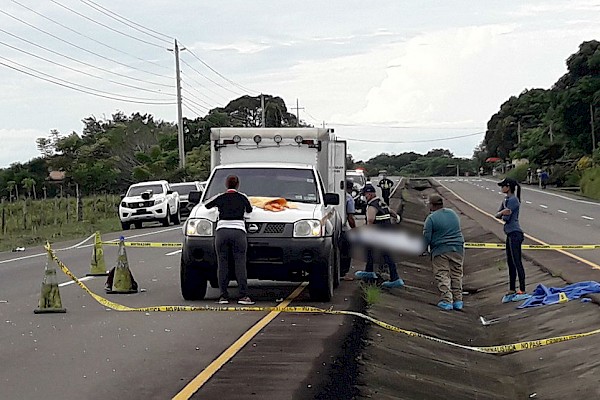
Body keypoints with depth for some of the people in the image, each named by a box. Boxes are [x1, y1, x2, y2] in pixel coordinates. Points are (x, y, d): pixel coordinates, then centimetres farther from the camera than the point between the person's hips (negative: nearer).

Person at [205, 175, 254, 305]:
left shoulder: (220, 197, 10)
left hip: (221, 232, 1)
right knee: (240, 264, -2)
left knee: (222, 264, 3)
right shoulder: (243, 197, 10)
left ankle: (223, 296, 0)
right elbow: (249, 210, 26)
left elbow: (206, 205, 26)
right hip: (238, 232, -1)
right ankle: (243, 296, -8)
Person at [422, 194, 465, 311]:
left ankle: (447, 301, -7)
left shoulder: (431, 218, -10)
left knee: (442, 276, -1)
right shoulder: (453, 213, 10)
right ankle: (458, 301, 13)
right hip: (457, 249, 6)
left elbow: (426, 237, -11)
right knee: (456, 275, 12)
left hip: (440, 251, -6)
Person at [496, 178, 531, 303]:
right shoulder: (506, 199, 16)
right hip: (510, 234, 10)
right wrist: (501, 213, -9)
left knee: (517, 262, -10)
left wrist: (502, 214, 2)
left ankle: (522, 291, -10)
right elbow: (497, 215, 12)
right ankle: (511, 291, 18)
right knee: (510, 263, 12)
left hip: (515, 234, -10)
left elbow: (506, 218, -18)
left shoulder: (513, 200, -13)